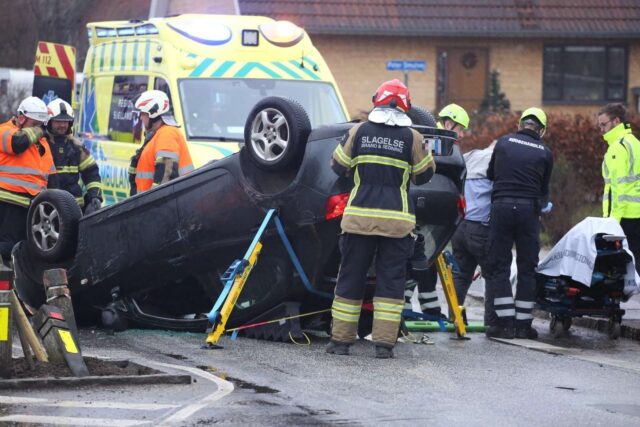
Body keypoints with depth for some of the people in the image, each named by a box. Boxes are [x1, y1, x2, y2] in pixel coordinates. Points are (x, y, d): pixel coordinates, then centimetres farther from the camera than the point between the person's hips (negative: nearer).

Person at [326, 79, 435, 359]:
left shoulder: (359, 131, 1)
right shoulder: (411, 137, -2)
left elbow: (338, 166, 9)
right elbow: (425, 174, 7)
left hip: (359, 217, 1)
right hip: (396, 220, -1)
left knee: (350, 279, 8)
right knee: (390, 281, 4)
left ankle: (341, 340, 10)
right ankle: (384, 343, -1)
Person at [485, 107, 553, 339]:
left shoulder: (503, 142, 9)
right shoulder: (544, 153, 8)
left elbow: (490, 174, 18)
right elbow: (544, 189, 14)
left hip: (501, 206, 0)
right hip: (529, 210, 0)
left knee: (499, 266, 4)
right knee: (527, 268, 7)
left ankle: (504, 321, -2)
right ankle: (523, 323, 6)